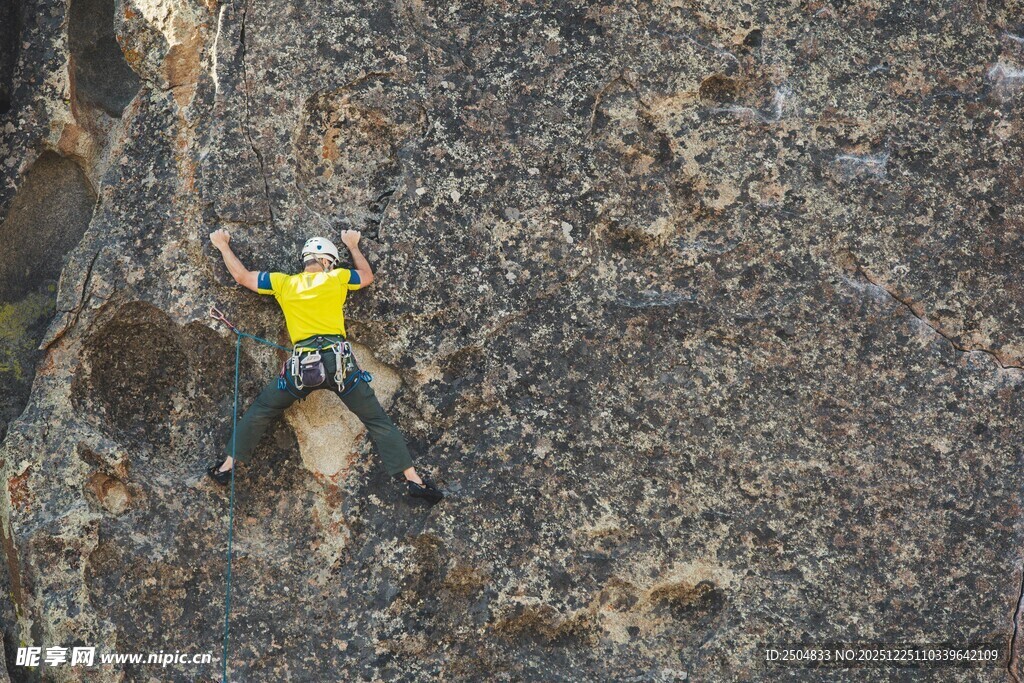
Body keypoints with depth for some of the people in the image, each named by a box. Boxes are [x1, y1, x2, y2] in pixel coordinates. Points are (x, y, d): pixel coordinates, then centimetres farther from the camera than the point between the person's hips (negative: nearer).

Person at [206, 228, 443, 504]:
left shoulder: (283, 283, 13)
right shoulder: (337, 277, 10)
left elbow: (242, 276, 23)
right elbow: (367, 276, 30)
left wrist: (223, 245, 38)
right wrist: (353, 246, 45)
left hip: (302, 365, 1)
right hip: (338, 361, -1)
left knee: (260, 411, 21)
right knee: (377, 419, 6)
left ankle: (227, 466, 20)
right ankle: (413, 479, 1)